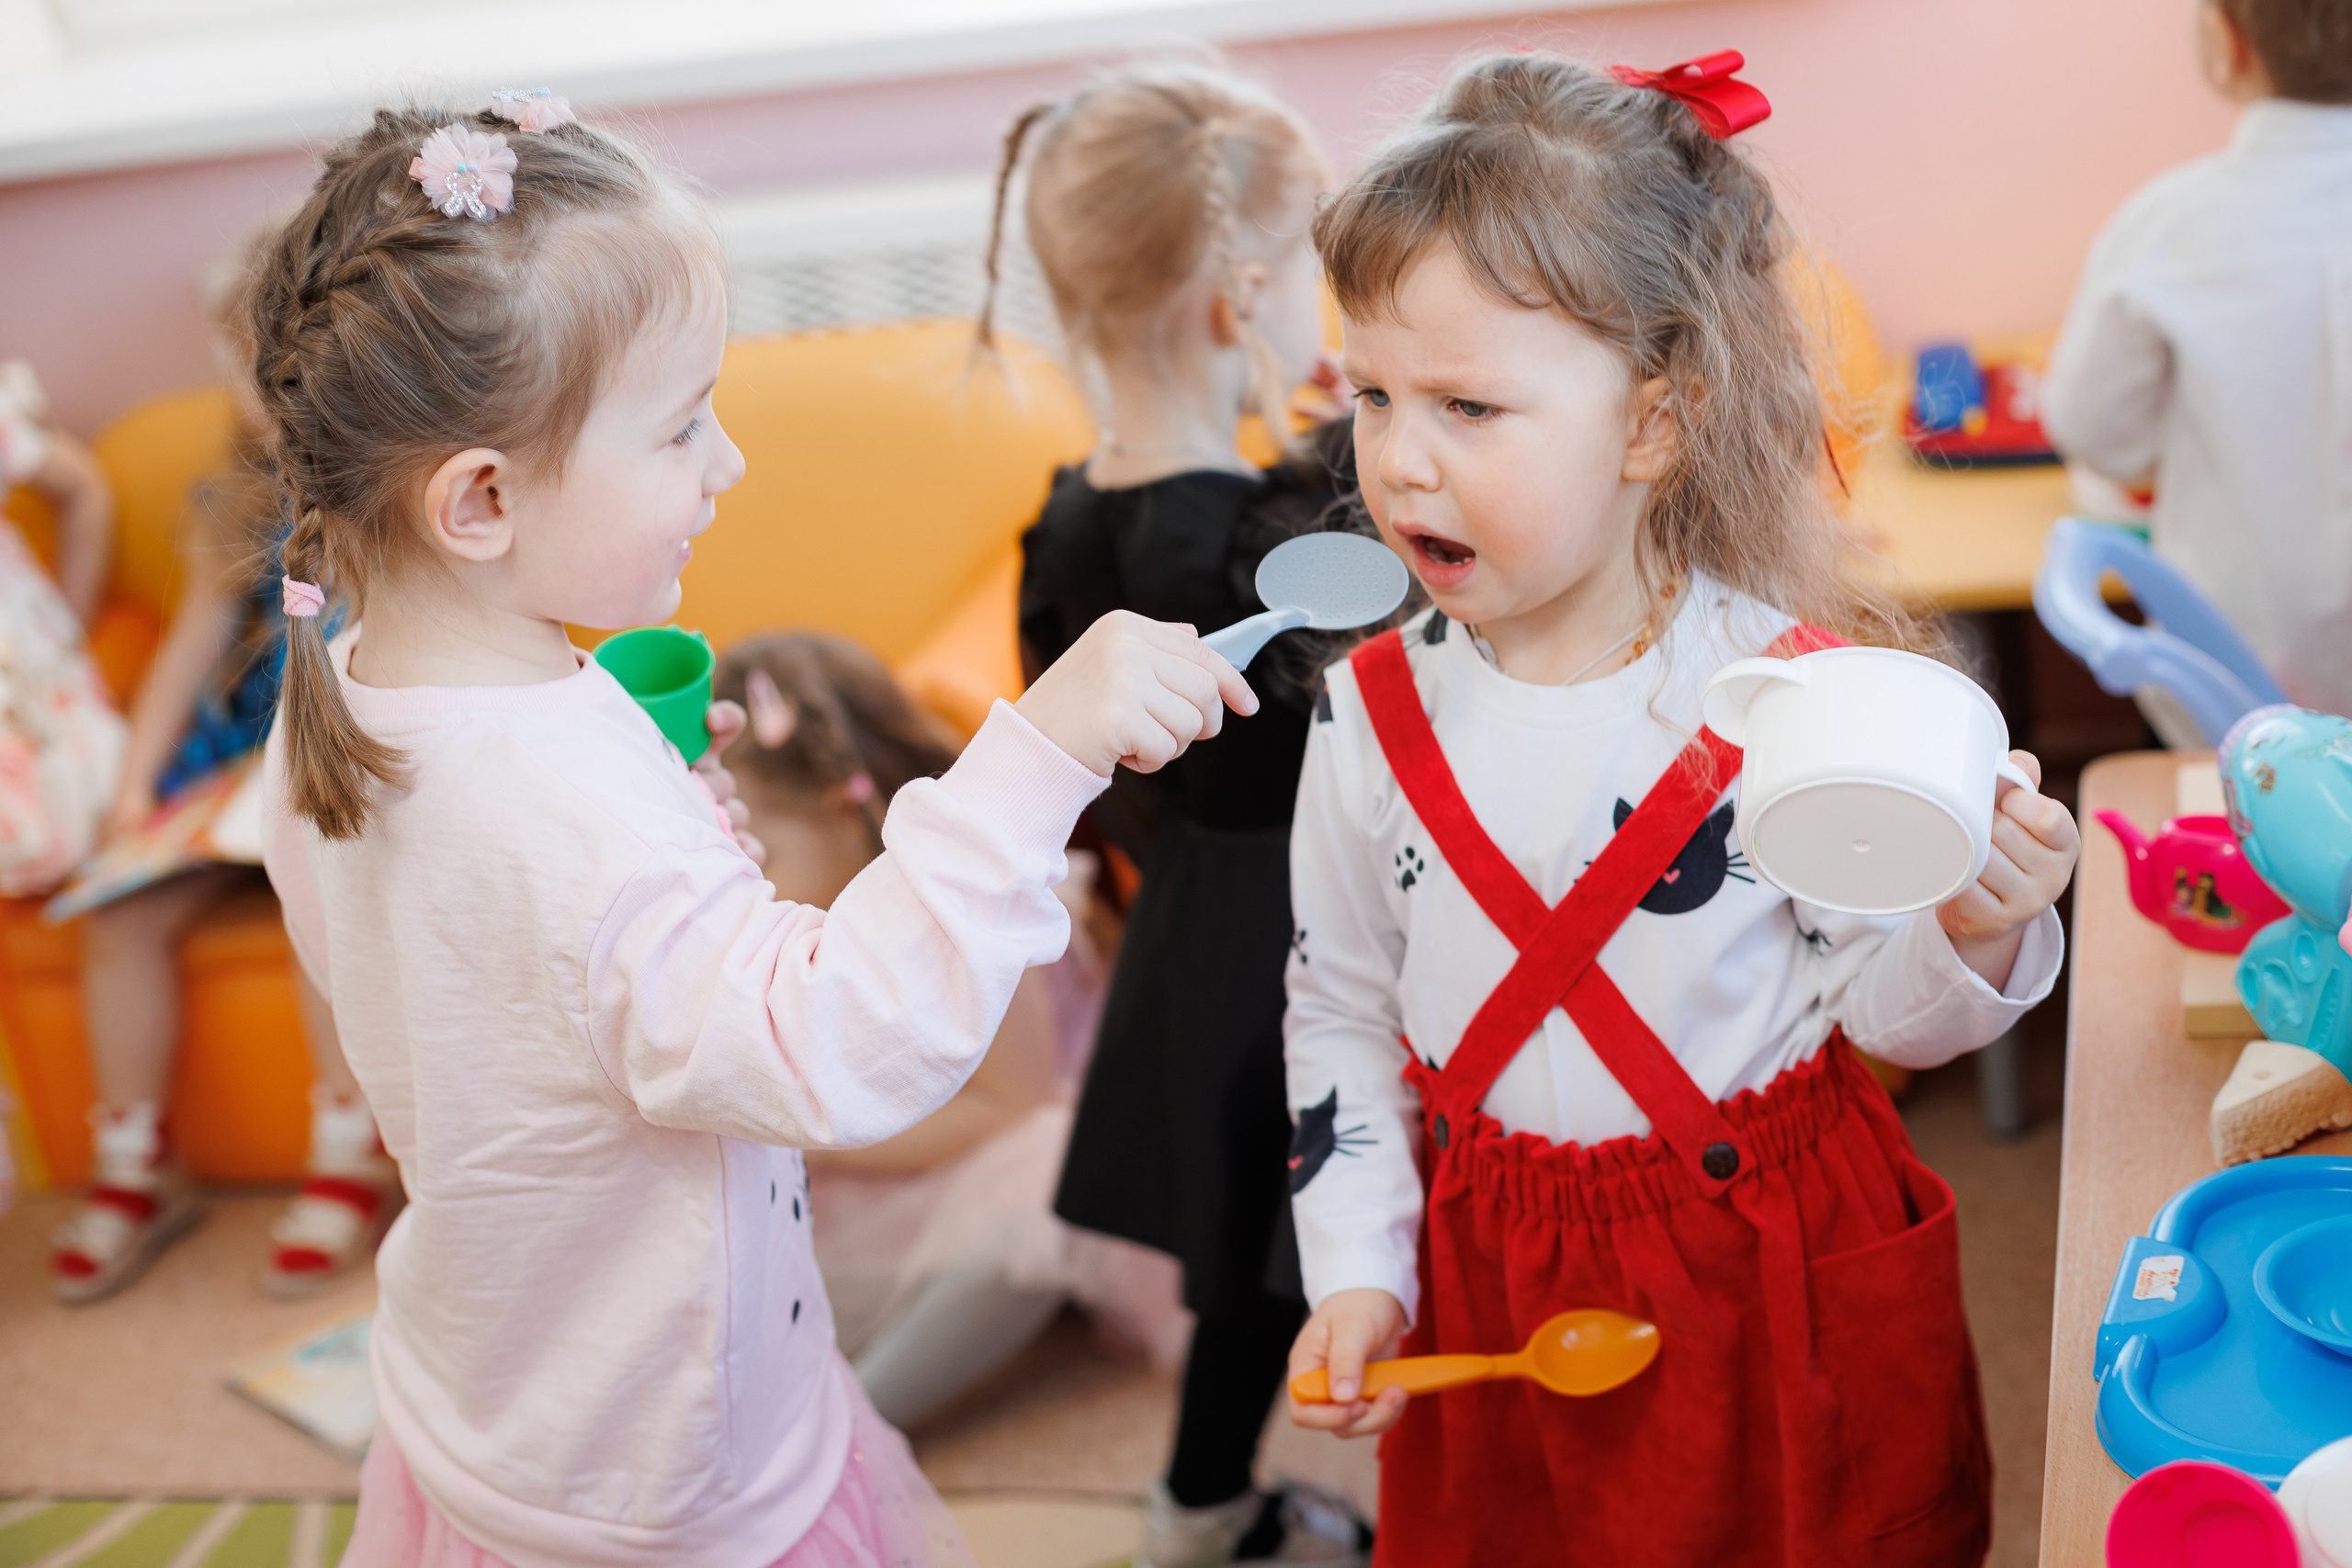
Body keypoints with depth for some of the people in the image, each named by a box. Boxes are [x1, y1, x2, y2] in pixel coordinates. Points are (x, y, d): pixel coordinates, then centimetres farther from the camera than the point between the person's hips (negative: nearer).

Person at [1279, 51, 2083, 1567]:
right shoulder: (1373, 715, -8)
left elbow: (1877, 1008, -8)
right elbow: (1342, 1010, 3)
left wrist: (1974, 936, -29)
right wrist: (1354, 1272, -1)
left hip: (1776, 1285, -2)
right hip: (1492, 1291, 3)